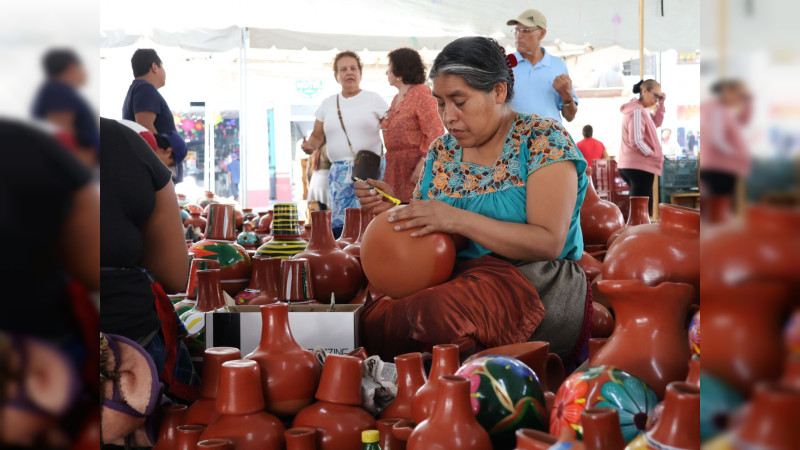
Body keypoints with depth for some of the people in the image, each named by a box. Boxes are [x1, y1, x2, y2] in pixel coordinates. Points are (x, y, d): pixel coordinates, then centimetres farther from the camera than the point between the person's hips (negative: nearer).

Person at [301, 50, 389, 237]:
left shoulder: (374, 100, 6)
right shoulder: (328, 104, 16)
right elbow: (317, 135, 19)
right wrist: (310, 145, -4)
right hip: (339, 173, 3)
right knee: (339, 224, -7)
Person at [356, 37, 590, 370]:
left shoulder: (543, 139, -3)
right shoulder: (441, 152, 14)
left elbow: (549, 243, -14)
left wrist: (457, 219, -20)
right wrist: (394, 209, -1)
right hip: (456, 280, 5)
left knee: (439, 311, -36)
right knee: (369, 315, -27)